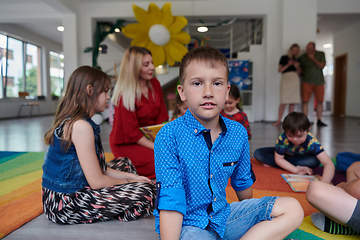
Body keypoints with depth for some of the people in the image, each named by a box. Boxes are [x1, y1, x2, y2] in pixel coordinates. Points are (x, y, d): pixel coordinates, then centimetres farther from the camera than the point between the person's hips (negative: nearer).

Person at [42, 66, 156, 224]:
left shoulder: (70, 121, 9)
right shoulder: (81, 126, -22)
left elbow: (99, 169, 11)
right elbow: (97, 181, -21)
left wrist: (132, 177, 8)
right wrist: (130, 182, -4)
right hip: (65, 205, -10)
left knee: (123, 163, 23)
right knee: (147, 191, -18)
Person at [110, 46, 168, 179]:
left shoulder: (155, 84, 3)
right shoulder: (125, 95, -17)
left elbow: (162, 118, 5)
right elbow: (131, 133, -17)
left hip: (151, 138, 7)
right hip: (126, 144, -6)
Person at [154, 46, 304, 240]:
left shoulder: (238, 132, -2)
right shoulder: (169, 136, -18)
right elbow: (170, 201, -20)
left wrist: (250, 213, 28)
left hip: (223, 216, 6)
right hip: (187, 223, -5)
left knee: (293, 209, -3)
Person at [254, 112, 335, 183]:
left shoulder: (312, 142, -38)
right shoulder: (282, 138, -35)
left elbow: (329, 164, -45)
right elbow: (278, 159, -23)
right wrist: (296, 170, -37)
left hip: (303, 159, 1)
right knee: (258, 154, -18)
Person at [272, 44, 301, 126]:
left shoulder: (297, 60, 19)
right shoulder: (284, 58, 10)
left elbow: (298, 73, 17)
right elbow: (279, 70, 3)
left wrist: (297, 67, -1)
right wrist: (288, 65, -8)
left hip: (295, 79, 4)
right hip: (285, 79, -3)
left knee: (293, 101, -1)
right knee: (283, 101, -10)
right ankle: (279, 120, -4)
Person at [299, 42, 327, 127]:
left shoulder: (321, 54, 5)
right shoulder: (302, 57, 3)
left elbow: (322, 66, -6)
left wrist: (313, 59, -12)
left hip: (319, 82, 1)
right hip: (307, 81, -1)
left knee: (320, 101, 1)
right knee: (305, 101, -9)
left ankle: (319, 121, 9)